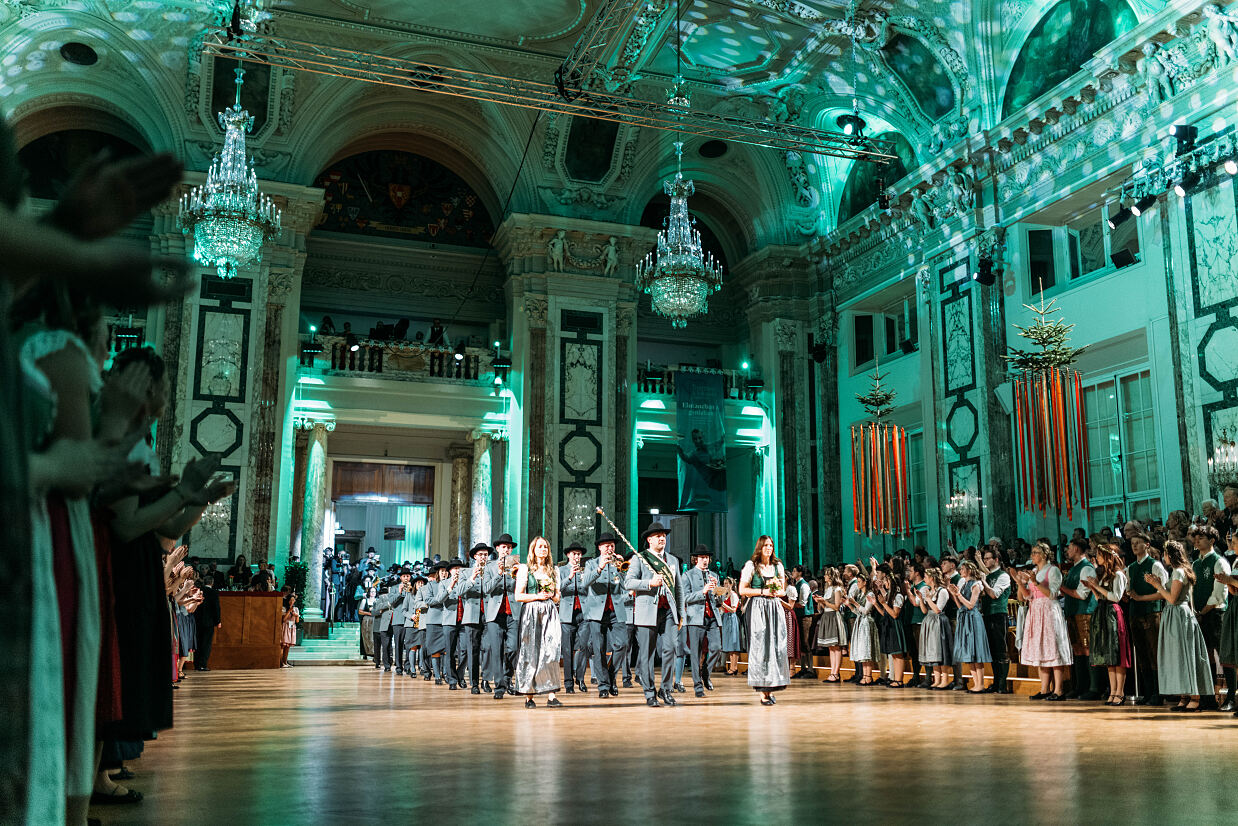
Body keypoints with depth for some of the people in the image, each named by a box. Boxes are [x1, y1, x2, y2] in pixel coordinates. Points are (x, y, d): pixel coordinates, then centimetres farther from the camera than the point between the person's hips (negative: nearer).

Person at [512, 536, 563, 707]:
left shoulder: (553, 570, 17)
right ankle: (529, 696, 3)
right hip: (531, 614, -2)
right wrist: (538, 596, -10)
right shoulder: (525, 569, 6)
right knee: (531, 653, -3)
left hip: (550, 614, 2)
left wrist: (552, 595, -1)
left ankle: (551, 695, -14)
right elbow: (518, 596, -1)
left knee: (550, 651, -10)